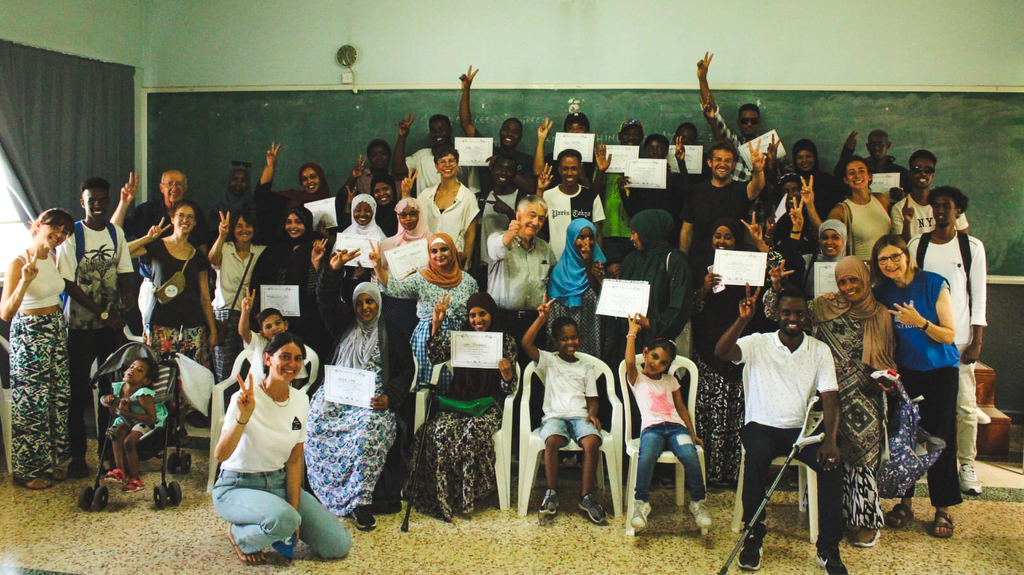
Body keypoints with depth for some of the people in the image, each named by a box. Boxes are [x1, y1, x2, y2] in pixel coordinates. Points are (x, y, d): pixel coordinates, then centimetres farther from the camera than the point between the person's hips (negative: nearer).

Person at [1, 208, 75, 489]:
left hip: (57, 331, 8)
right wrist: (25, 281, -37)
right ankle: (28, 470, 17)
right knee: (32, 403, 1)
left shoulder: (54, 258, 5)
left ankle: (53, 461, 28)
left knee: (59, 397, 13)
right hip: (30, 335, -7)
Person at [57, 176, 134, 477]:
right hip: (81, 322, -4)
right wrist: (103, 313, -13)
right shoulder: (72, 235, -7)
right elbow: (69, 283, -10)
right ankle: (77, 453, 11)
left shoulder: (116, 232, 7)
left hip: (113, 321, 4)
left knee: (112, 385, 9)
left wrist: (126, 295, -10)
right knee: (79, 389, 1)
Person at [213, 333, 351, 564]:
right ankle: (239, 534, -4)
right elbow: (220, 455, -29)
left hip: (280, 484, 5)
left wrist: (294, 511, -6)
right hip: (238, 486, -5)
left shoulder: (301, 400, -1)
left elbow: (295, 461, 2)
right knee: (282, 519, -37)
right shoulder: (246, 399, -18)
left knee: (339, 545, -7)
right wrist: (243, 416, -43)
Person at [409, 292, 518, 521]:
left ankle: (467, 496, -20)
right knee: (443, 431, -31)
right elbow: (436, 358, -6)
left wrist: (507, 374, -20)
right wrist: (436, 325, -11)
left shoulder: (506, 341, 5)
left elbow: (510, 390, 3)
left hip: (488, 405, -1)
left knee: (474, 431, -34)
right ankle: (444, 499, -23)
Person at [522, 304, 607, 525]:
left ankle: (586, 496, -17)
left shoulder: (586, 368, 23)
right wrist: (541, 318, -7)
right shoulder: (548, 361, 16)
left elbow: (592, 399, 17)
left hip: (580, 416, 2)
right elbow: (526, 343, -1)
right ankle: (551, 493, -17)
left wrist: (592, 414, -4)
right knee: (552, 441, -35)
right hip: (555, 415, -1)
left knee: (592, 442, -31)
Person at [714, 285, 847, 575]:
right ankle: (753, 537, -18)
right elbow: (721, 352, -18)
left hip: (802, 429, 2)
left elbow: (830, 398, -2)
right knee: (756, 455, -34)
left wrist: (830, 439, -18)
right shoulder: (758, 343, 0)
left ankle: (828, 548, -14)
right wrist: (743, 319, -31)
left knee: (831, 463, -26)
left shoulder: (820, 350, 6)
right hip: (762, 426, -2)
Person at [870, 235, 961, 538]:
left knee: (940, 438, -2)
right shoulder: (882, 291, 0)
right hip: (905, 370, 4)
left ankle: (943, 510, 9)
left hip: (940, 370, -3)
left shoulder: (935, 284, -12)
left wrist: (921, 322, -29)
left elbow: (949, 335, -12)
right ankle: (905, 502, 18)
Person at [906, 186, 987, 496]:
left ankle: (967, 464, 11)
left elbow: (979, 295, 1)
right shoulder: (917, 245, 6)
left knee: (965, 405, -1)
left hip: (959, 339, -1)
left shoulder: (972, 246, 2)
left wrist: (976, 342, -4)